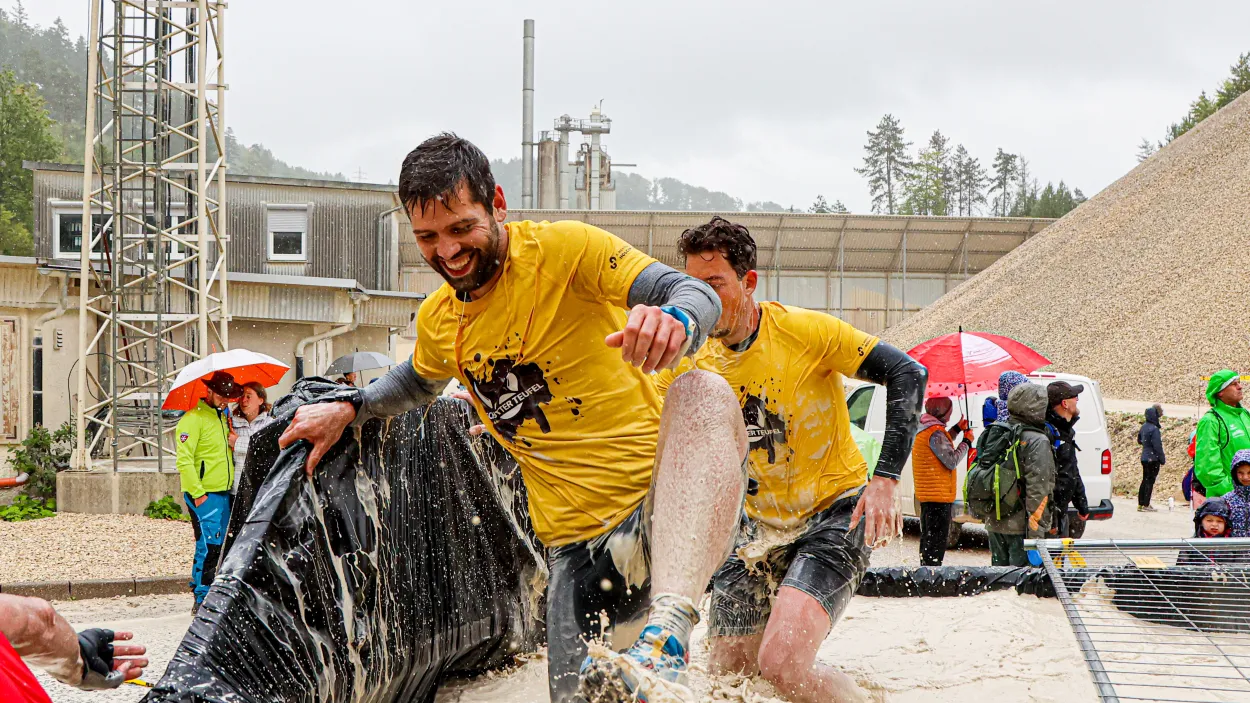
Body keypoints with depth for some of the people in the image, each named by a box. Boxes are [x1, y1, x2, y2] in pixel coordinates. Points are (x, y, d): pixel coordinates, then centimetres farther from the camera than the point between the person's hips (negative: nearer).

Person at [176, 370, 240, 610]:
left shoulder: (223, 417, 18)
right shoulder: (193, 419, -9)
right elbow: (184, 460, -16)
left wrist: (235, 443, 12)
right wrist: (198, 493, -19)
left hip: (224, 492, 8)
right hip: (204, 495, -8)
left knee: (219, 546, 9)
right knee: (209, 545, -12)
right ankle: (201, 601, -8)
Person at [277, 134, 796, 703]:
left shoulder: (563, 249, -9)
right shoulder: (438, 321, 11)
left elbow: (697, 293, -19)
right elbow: (418, 381, 37)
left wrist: (676, 321, -43)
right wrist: (348, 409, 19)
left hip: (663, 502, -5)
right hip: (577, 545, 6)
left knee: (703, 393, -40)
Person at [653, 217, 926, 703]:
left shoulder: (803, 331, -17)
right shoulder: (690, 366, -2)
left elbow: (907, 375, -15)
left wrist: (885, 478, -23)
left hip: (835, 512, -6)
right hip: (760, 526, 6)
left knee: (782, 664, -25)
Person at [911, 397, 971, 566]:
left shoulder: (924, 429, 13)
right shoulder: (935, 432, -19)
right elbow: (952, 460, -20)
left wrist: (957, 429, 16)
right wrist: (966, 442, -9)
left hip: (926, 493, 10)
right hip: (939, 494, -10)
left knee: (928, 537, 18)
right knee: (937, 540, -7)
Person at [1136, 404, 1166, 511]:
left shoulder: (1144, 426, 6)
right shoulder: (1154, 429, -20)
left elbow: (1139, 440, 20)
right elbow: (1157, 446, -19)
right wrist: (1162, 459, -10)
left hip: (1144, 457, 8)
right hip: (1153, 458, -8)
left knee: (1145, 480, 14)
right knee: (1150, 481, -1)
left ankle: (1141, 504, 17)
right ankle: (1146, 505, 1)